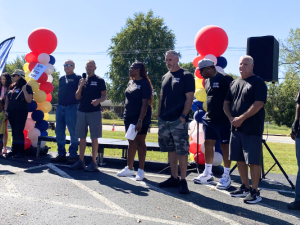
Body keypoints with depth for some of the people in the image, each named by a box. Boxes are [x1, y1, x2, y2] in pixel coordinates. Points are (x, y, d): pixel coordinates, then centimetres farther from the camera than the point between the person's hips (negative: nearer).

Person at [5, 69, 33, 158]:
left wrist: (24, 90, -21)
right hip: (11, 112, 6)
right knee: (14, 132, 9)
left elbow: (29, 100, -13)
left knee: (19, 131, -7)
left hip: (21, 112, -6)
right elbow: (7, 99, 18)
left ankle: (20, 151, -1)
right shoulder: (12, 87, 15)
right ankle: (14, 150, 15)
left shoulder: (26, 87, -4)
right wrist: (5, 110, 10)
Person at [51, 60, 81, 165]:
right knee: (59, 132, 9)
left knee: (73, 133, -2)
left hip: (72, 108, -7)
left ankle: (73, 155, 6)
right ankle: (61, 154, 19)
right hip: (60, 107, 7)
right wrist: (58, 104, 17)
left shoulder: (77, 78, -2)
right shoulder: (61, 79, 18)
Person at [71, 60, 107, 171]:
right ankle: (81, 161, 17)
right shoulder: (82, 80, 14)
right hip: (81, 112, 5)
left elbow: (104, 96, -3)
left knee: (94, 138, -2)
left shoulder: (99, 80, 1)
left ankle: (93, 162, 5)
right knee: (82, 137, 9)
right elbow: (77, 97, 9)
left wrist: (98, 100, -24)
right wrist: (80, 86, -7)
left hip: (94, 112, -5)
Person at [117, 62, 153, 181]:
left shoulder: (144, 84, -12)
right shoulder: (130, 83, 12)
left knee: (140, 142, 0)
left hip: (140, 118, -7)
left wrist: (140, 121, -23)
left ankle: (141, 170, 11)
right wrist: (126, 115, 14)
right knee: (131, 142, 13)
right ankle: (129, 168, 23)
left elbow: (145, 104, -17)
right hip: (129, 117, 8)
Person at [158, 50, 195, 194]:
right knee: (171, 150, 12)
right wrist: (159, 115, 12)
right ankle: (174, 178, 22)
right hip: (164, 121, 7)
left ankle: (183, 181, 6)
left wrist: (183, 116, -17)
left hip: (178, 120, -7)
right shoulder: (165, 77, 16)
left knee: (182, 151, -3)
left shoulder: (186, 76, -3)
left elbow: (189, 98, -9)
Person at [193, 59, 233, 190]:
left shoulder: (226, 79, -12)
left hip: (223, 120, -8)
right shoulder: (207, 81, 12)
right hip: (209, 119, 8)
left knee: (225, 147, 2)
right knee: (208, 144, 10)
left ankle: (226, 176, 13)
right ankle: (208, 174, 22)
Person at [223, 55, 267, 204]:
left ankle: (255, 192, 7)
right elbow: (226, 103, 15)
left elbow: (258, 104, -15)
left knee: (253, 161, -3)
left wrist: (241, 118, -17)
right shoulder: (234, 83, 15)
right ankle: (245, 188, 25)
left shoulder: (258, 83, -4)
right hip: (236, 128, 7)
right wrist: (231, 118, -2)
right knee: (239, 159, 12)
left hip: (252, 129, -7)